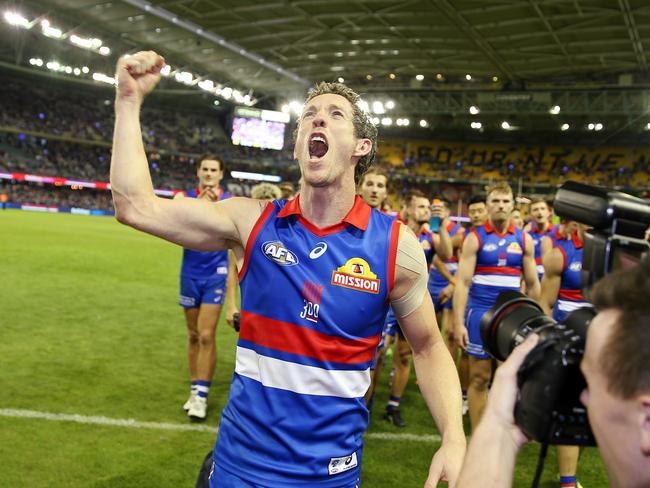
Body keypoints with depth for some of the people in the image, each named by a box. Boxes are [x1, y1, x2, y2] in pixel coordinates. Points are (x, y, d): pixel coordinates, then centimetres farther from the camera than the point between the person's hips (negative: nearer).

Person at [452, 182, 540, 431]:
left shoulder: (524, 240, 6)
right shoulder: (475, 238, -3)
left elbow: (533, 284, 12)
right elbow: (462, 282, -7)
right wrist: (458, 323, -14)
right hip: (480, 313, -3)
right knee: (479, 378, 4)